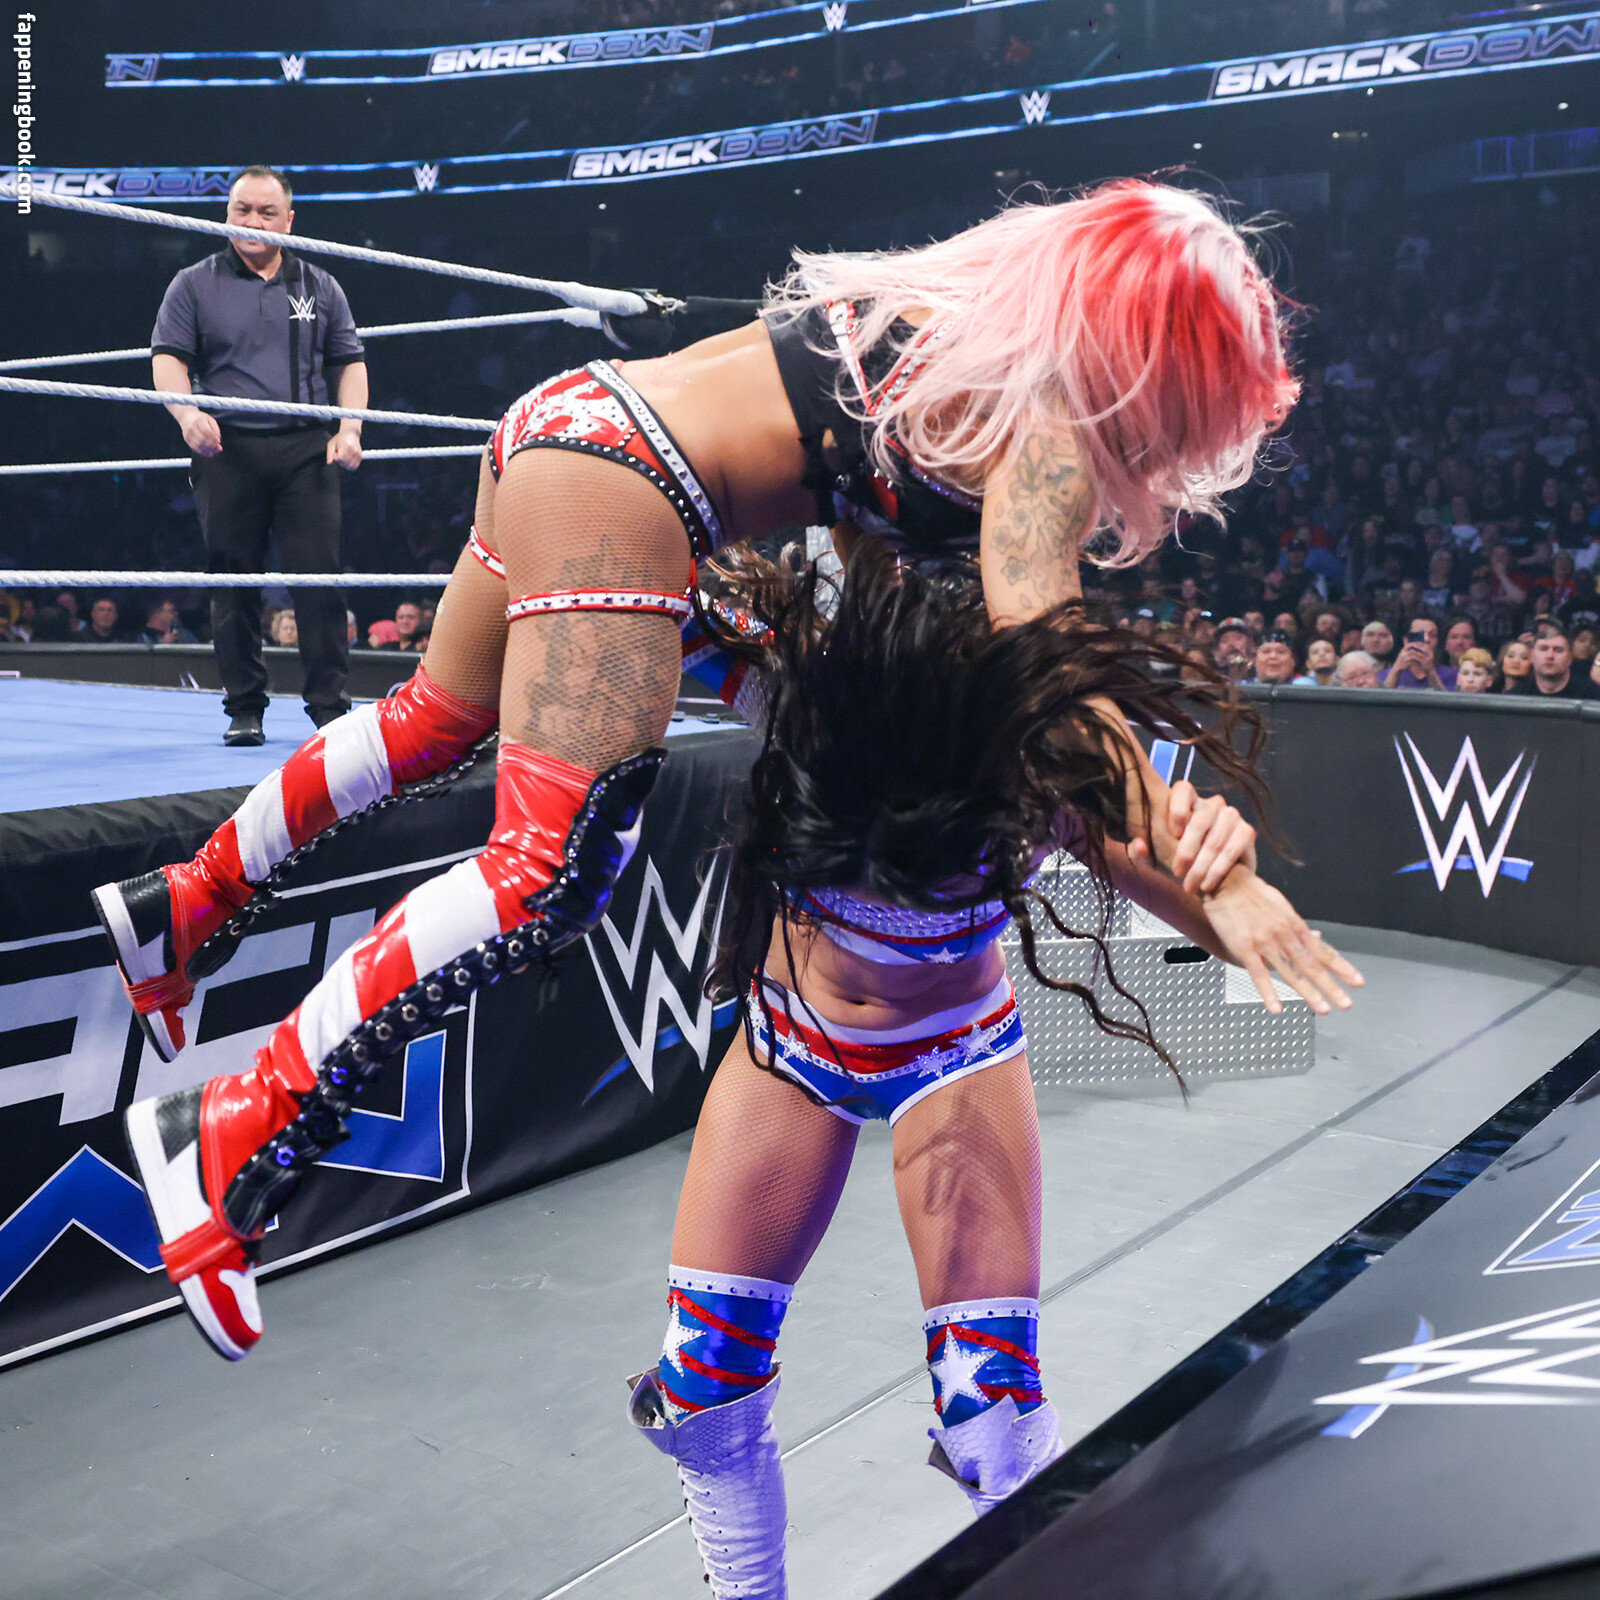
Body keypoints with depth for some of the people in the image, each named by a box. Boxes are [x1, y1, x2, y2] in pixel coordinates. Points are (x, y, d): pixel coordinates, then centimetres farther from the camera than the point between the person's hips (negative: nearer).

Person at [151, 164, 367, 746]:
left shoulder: (320, 287, 16)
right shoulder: (193, 285, 10)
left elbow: (349, 362, 16)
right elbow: (168, 357, 3)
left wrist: (349, 428, 0)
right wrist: (187, 412, -17)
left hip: (306, 451, 1)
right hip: (227, 450, 0)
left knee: (319, 577, -6)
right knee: (233, 582, 2)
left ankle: (329, 706, -1)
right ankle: (244, 709, 10)